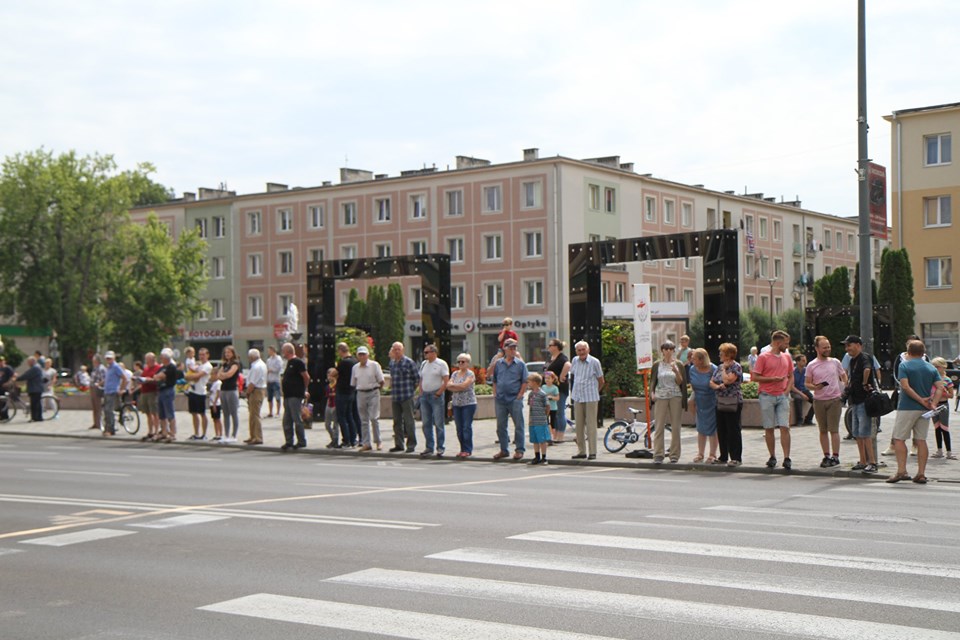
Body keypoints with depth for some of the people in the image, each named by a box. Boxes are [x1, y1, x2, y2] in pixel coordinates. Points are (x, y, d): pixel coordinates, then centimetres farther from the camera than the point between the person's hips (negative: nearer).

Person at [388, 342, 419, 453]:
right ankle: (399, 444, 16)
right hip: (394, 397, 6)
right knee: (397, 421, 9)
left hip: (407, 397, -6)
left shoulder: (409, 362, -5)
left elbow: (417, 377, -1)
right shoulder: (392, 363, 13)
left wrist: (412, 389, 1)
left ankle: (411, 445, 2)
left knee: (408, 421, -3)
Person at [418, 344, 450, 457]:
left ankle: (440, 448, 2)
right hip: (424, 396, 6)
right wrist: (421, 393, 8)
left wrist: (438, 393, -15)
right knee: (426, 424, 7)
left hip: (436, 395, -6)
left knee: (438, 423, -3)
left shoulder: (441, 364, -5)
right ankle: (429, 447, 15)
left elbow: (446, 381, -10)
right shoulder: (423, 364, 15)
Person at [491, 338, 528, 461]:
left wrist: (520, 395, -8)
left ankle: (519, 450, 7)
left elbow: (525, 381, -2)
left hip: (515, 399, -3)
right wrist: (495, 394, 5)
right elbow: (494, 381, 14)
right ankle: (504, 450, 19)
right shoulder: (498, 363, 9)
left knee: (518, 425, -1)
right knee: (501, 426, 9)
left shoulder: (520, 364, 0)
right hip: (500, 399, 3)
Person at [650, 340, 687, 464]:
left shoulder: (678, 365, 6)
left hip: (675, 397, 0)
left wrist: (676, 371, -16)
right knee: (659, 427, -5)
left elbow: (681, 382, 0)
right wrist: (652, 392, -3)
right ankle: (658, 455, -4)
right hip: (660, 397, 0)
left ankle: (674, 455, 9)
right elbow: (652, 381, 13)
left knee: (675, 427, 2)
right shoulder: (657, 365, 8)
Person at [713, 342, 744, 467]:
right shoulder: (720, 367, 15)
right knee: (721, 430, 11)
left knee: (733, 430, -5)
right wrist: (717, 386, -9)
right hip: (720, 403, 8)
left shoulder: (736, 367, -9)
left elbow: (728, 380, -22)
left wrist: (724, 368, -8)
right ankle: (723, 456, 19)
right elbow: (712, 381, 12)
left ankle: (736, 458, -2)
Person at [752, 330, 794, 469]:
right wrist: (772, 379, -14)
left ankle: (787, 458, -7)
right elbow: (755, 377, -5)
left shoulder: (787, 357, 14)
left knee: (785, 427, -6)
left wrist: (787, 390, 3)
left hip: (782, 396, 3)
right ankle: (772, 457, 12)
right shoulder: (763, 357, -3)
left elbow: (791, 376, 20)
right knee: (769, 428, 2)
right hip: (767, 396, -3)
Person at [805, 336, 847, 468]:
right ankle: (826, 456, 15)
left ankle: (835, 456, 1)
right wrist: (815, 387, -16)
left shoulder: (835, 362, 4)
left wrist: (846, 391, 0)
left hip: (835, 399, -1)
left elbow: (844, 376, 14)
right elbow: (807, 383, 4)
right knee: (823, 431, 7)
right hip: (819, 401, 1)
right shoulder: (811, 366, 2)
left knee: (833, 430, -4)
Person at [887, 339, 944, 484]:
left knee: (899, 439, 1)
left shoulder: (904, 365, -4)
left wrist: (921, 400, -12)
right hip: (924, 410, 5)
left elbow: (905, 386, -16)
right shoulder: (931, 368, 9)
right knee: (921, 440, 7)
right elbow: (940, 388, -2)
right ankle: (921, 474, 5)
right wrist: (933, 404, -9)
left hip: (907, 407, -5)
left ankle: (901, 471, -8)